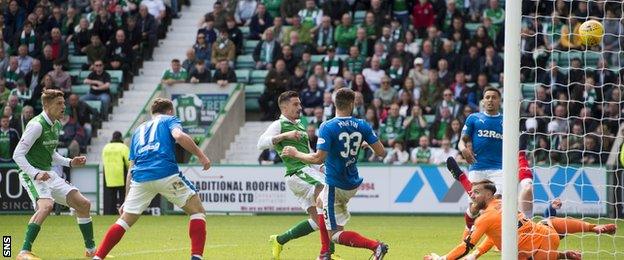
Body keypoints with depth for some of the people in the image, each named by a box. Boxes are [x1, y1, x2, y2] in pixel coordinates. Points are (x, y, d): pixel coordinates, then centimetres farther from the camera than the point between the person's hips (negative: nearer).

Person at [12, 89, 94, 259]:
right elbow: (18, 155, -19)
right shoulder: (37, 125, -17)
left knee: (84, 204, 7)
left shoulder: (56, 125, 11)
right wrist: (36, 174, -29)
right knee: (46, 205, -35)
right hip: (31, 175, -9)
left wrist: (70, 162, 11)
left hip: (48, 174, 9)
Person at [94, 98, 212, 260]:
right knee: (197, 211, 9)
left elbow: (131, 169, 28)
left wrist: (126, 200, 29)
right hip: (167, 174, -4)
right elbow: (179, 136, -8)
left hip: (140, 178, 4)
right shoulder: (169, 120, 18)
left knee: (125, 220, 17)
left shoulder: (139, 131, 31)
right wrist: (201, 155, -1)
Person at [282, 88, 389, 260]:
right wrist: (367, 144, 19)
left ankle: (376, 246, -22)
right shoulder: (362, 126, -4)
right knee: (321, 203, 35)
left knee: (335, 235, -3)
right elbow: (381, 152, -3)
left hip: (335, 186, -7)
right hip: (353, 184, 7)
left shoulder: (328, 127, -18)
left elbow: (318, 159, -23)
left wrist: (296, 154, -7)